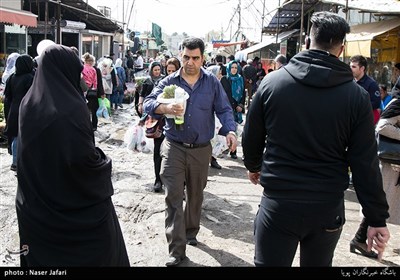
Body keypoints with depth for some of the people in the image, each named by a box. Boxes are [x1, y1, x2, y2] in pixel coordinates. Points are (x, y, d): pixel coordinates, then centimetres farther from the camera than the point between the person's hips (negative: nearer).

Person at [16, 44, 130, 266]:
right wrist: (103, 163, -4)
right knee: (96, 250, 13)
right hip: (78, 204, -6)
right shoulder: (71, 108, -23)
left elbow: (29, 151, 9)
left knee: (43, 252, 20)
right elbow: (84, 157, -24)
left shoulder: (28, 103, -1)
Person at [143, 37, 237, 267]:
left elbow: (224, 109, -1)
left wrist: (230, 130, -20)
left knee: (195, 195, 17)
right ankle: (177, 250, 0)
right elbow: (148, 103, -10)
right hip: (174, 148, -1)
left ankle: (191, 232, 40)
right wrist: (165, 108, -32)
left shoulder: (212, 82, 1)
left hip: (201, 150, 1)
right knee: (173, 197, -6)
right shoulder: (169, 82, -1)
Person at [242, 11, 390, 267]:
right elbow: (365, 164, -7)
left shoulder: (272, 81, -6)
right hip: (328, 207, 2)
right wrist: (377, 219, 1)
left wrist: (253, 166, 26)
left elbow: (251, 137, 5)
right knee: (317, 264, 22)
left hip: (278, 202, -1)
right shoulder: (356, 95, -7)